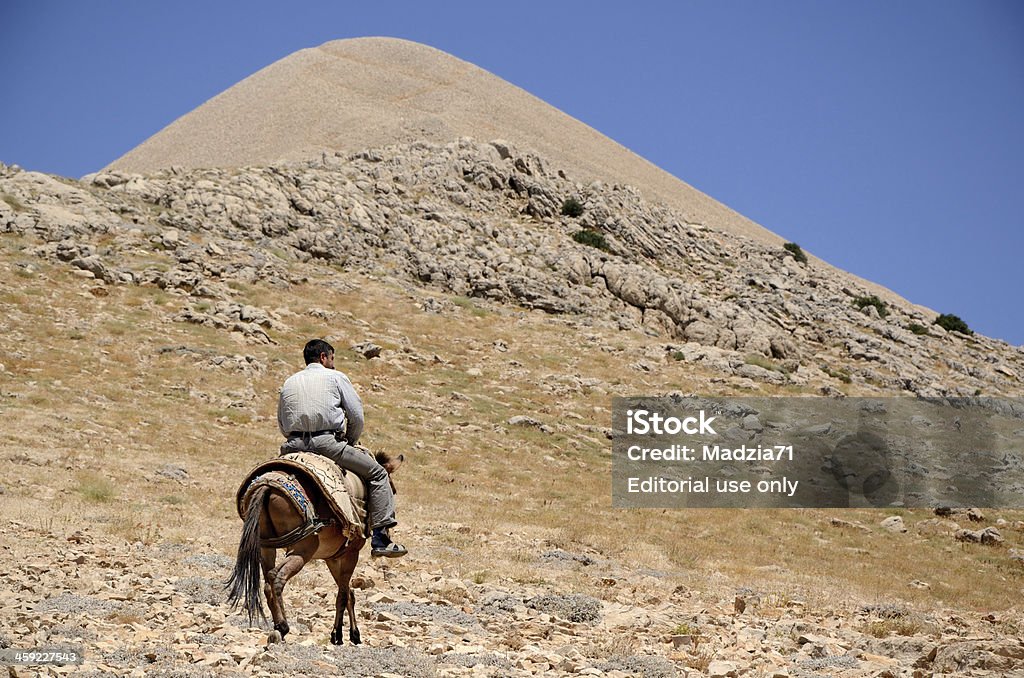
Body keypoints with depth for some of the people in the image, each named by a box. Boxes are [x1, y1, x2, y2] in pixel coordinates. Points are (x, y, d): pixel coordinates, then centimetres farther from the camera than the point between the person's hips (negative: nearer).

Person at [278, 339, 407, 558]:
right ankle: (380, 538, -5)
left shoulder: (289, 383, 22)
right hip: (327, 443, -5)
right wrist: (350, 441, 17)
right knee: (378, 474, 4)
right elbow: (356, 416, 2)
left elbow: (281, 424, 21)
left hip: (294, 445, 5)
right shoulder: (336, 377, 8)